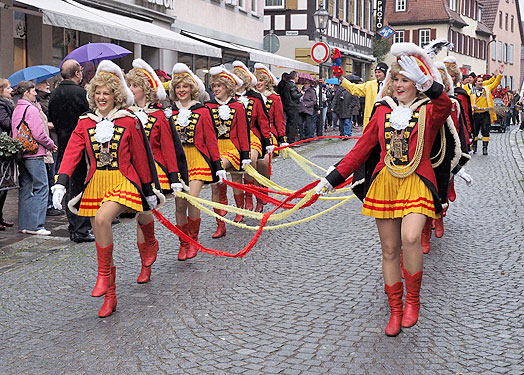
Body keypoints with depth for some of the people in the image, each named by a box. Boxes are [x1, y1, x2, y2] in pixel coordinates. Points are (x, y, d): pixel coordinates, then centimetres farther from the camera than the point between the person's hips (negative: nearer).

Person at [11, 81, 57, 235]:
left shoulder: (16, 110, 13)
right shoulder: (32, 109, -13)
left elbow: (14, 132, 16)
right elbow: (39, 134, -17)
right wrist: (51, 145, -2)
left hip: (21, 153, 9)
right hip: (34, 155, -9)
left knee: (25, 189, 12)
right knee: (41, 188, -4)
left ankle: (24, 225, 15)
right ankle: (35, 225, -6)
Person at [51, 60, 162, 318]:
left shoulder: (129, 122, -1)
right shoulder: (85, 123, 6)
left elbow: (140, 157, 3)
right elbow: (72, 153, -4)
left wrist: (149, 190, 6)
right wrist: (60, 183, -18)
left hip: (122, 183, -4)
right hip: (95, 185, 4)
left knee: (102, 218, -32)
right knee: (102, 242, 7)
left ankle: (104, 275, -15)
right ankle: (110, 296, 20)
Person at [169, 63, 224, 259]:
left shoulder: (202, 111, 2)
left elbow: (210, 139, 3)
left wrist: (217, 165, 1)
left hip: (197, 160, -2)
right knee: (180, 203, 2)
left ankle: (194, 240, 3)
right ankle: (183, 244, 17)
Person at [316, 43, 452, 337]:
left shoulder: (429, 111, 1)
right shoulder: (383, 111, 11)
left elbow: (446, 106, -25)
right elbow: (362, 149, 13)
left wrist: (425, 82, -38)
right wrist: (332, 178, 9)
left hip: (416, 183, -4)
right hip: (384, 183, 4)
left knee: (410, 238, -27)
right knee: (390, 250, 7)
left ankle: (413, 299, -4)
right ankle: (396, 310, 21)